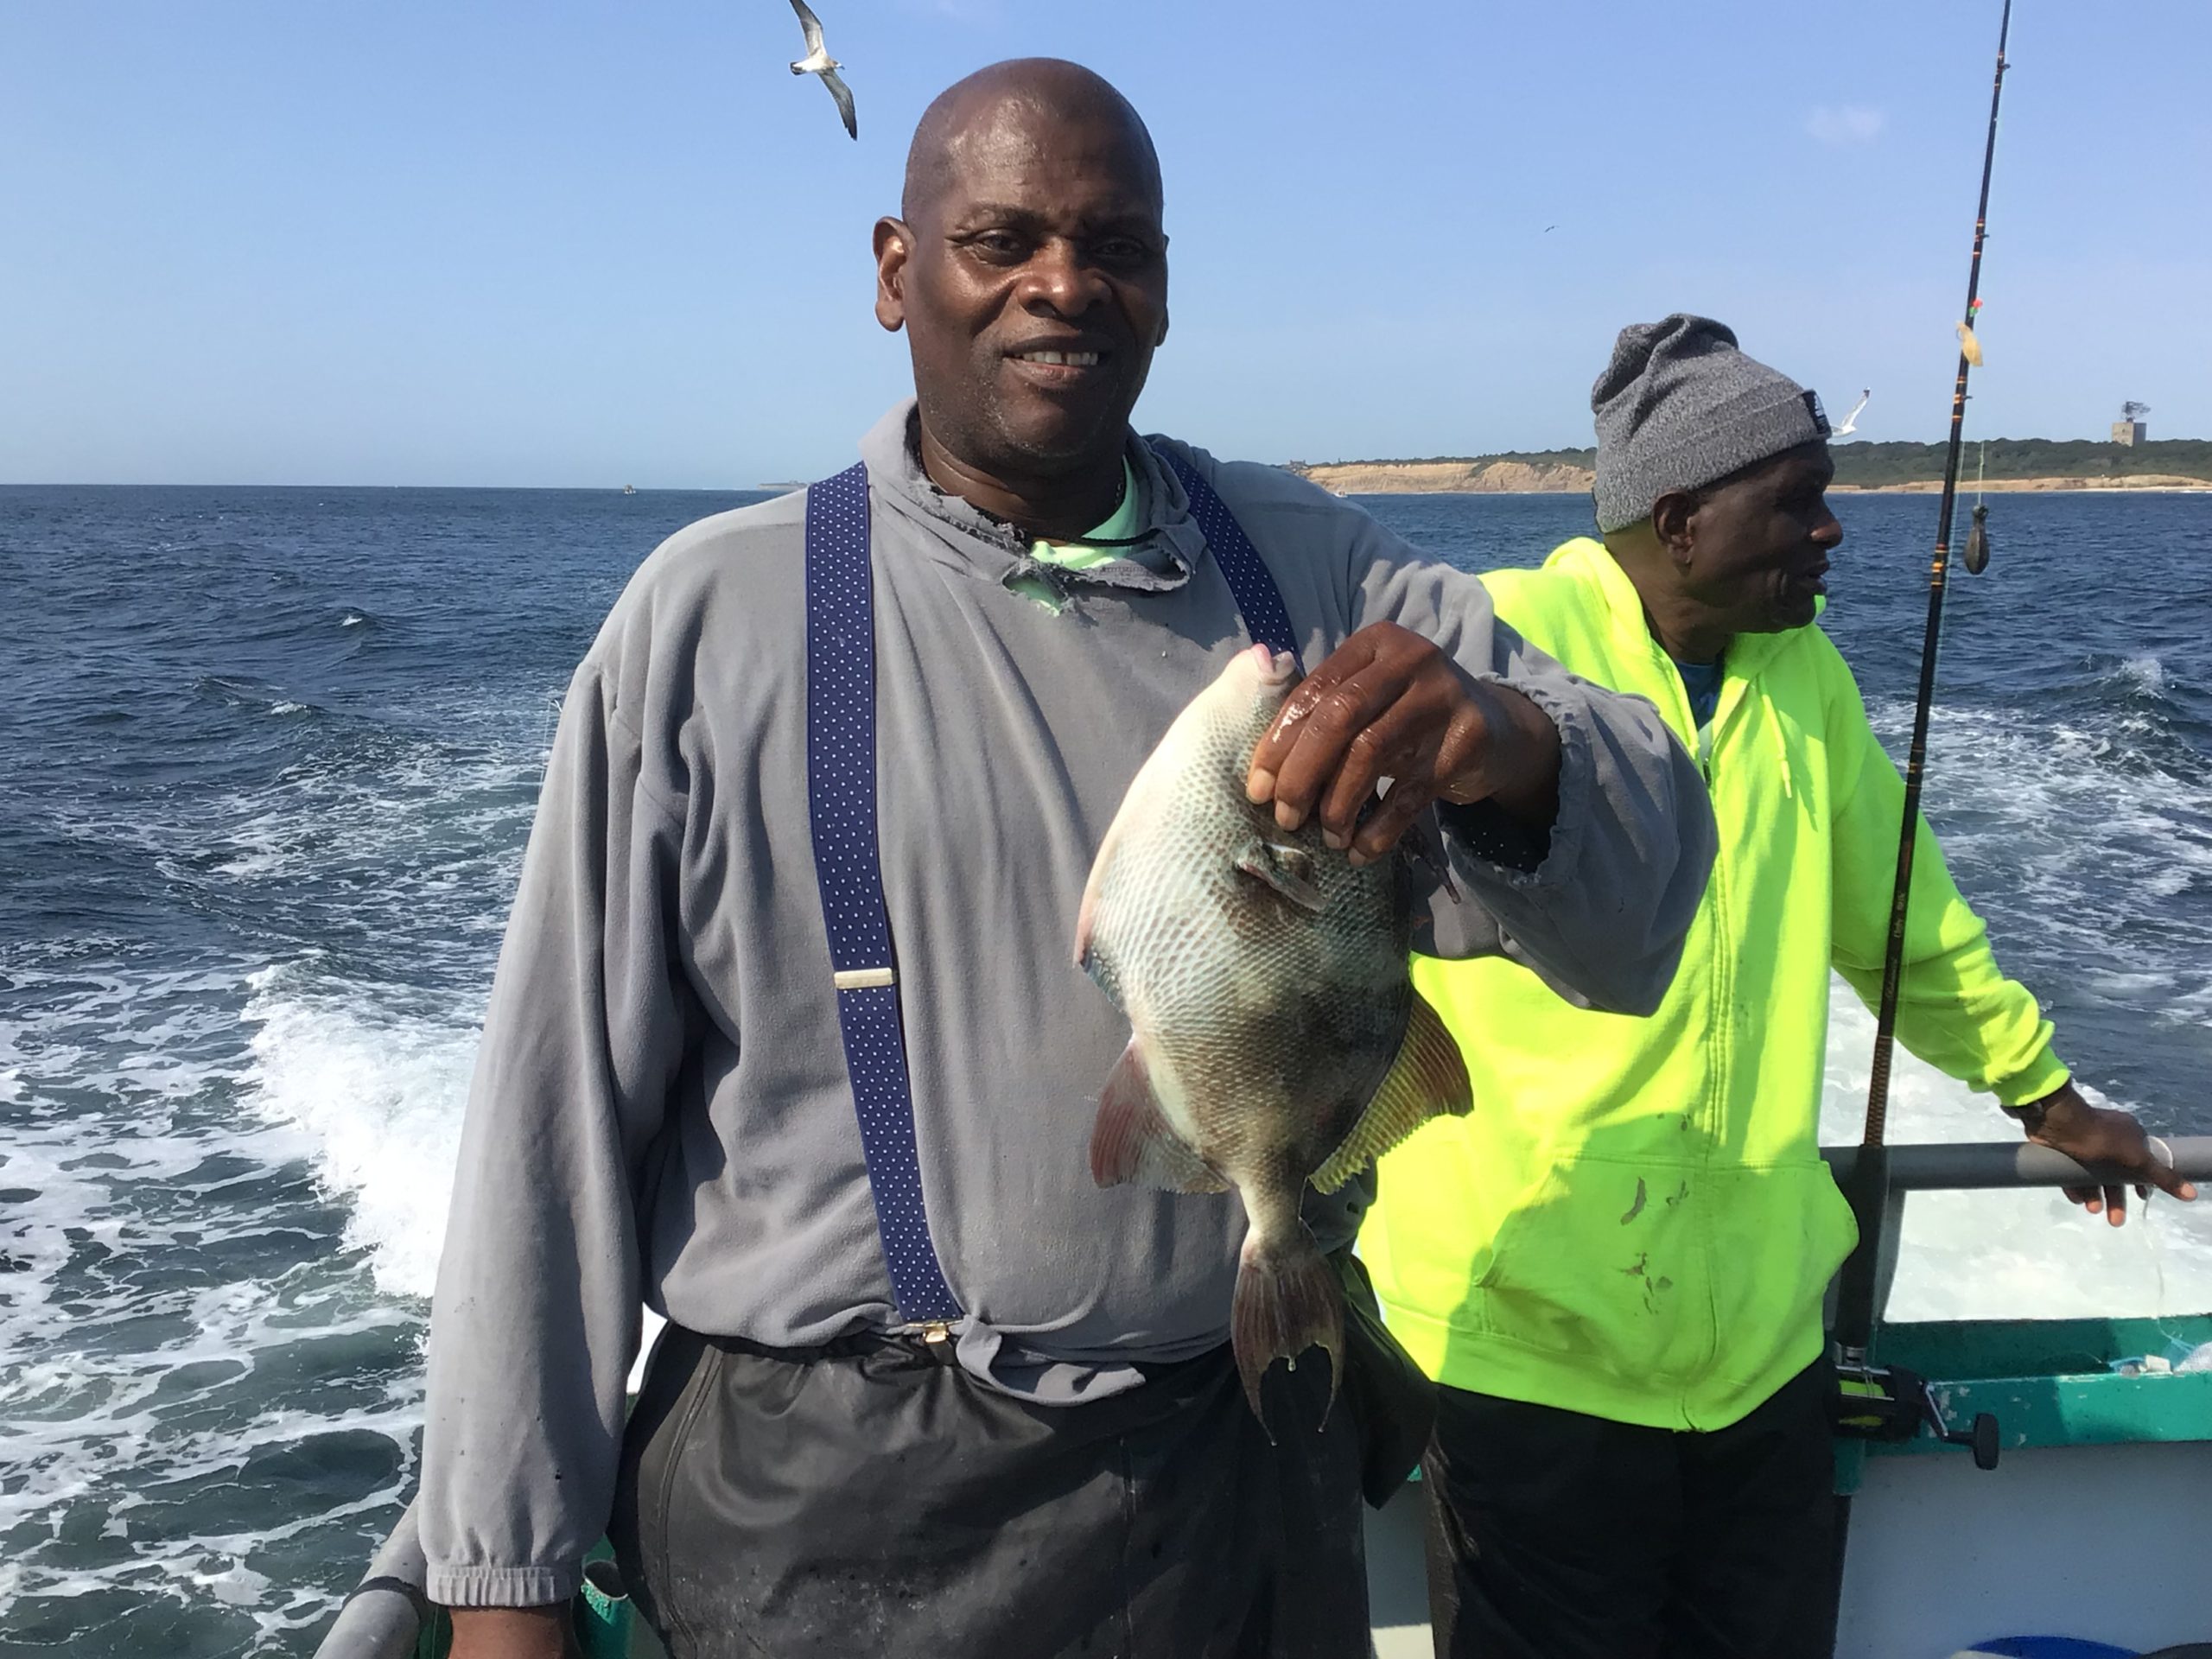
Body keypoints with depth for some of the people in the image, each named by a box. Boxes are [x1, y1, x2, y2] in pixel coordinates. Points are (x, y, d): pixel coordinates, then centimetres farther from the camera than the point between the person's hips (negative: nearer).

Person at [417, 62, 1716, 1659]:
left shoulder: (1312, 570, -1)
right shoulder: (715, 612, -8)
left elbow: (1632, 922, -7)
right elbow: (562, 1109, -6)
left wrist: (1511, 749, -30)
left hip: (1250, 1486, 3)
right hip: (828, 1524, -2)